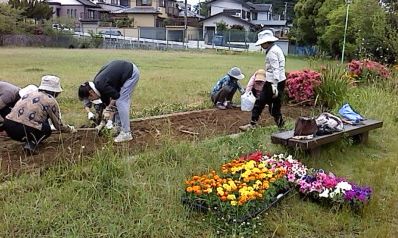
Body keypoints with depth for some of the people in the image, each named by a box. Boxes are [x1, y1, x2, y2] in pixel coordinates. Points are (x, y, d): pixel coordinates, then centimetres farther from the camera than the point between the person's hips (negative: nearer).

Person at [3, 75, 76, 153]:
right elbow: (58, 125, 12)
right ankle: (32, 144, -4)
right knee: (47, 129, 21)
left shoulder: (30, 94, 22)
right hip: (24, 130, -7)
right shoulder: (51, 100, 5)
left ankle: (30, 140, 18)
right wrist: (70, 129, 33)